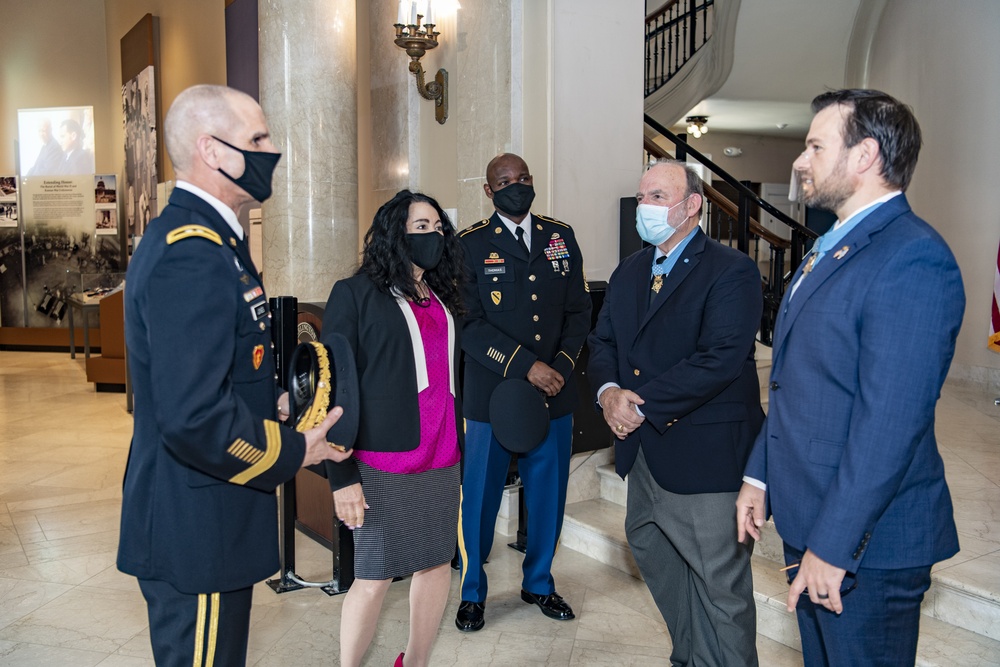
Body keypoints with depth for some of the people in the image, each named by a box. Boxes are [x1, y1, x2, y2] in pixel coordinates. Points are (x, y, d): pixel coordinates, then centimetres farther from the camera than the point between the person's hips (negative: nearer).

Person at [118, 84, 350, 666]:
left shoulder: (210, 238, 10)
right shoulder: (191, 255, -25)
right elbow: (194, 417, -33)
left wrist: (278, 401, 7)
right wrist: (292, 452, -18)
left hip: (206, 520, 10)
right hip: (195, 532, -10)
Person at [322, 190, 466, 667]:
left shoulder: (443, 298, 12)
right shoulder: (356, 294, -5)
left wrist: (460, 447, 11)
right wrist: (342, 475, -12)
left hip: (442, 460, 6)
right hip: (383, 463, -6)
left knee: (438, 561, 12)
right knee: (374, 577, 0)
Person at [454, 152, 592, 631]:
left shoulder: (561, 237, 8)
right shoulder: (470, 245, -3)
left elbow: (579, 310, 8)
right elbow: (470, 323, -11)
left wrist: (562, 366, -7)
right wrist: (526, 366, -18)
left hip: (555, 394, 4)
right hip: (492, 394, -3)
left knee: (548, 496, 14)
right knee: (480, 497, 8)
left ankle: (539, 583, 36)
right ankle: (472, 593, 29)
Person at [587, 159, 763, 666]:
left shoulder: (731, 271, -13)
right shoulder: (630, 270, 12)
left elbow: (721, 359, -23)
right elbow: (602, 339, 10)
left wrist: (643, 404, -21)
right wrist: (608, 390, -12)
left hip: (705, 453, -8)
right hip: (645, 448, 9)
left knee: (721, 585, 2)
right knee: (651, 551, 22)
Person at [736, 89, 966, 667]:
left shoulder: (914, 260, -20)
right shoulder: (831, 249, 12)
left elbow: (890, 422, -25)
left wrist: (832, 546, -22)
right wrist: (760, 475, 13)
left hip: (865, 543, -9)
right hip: (809, 517, 9)